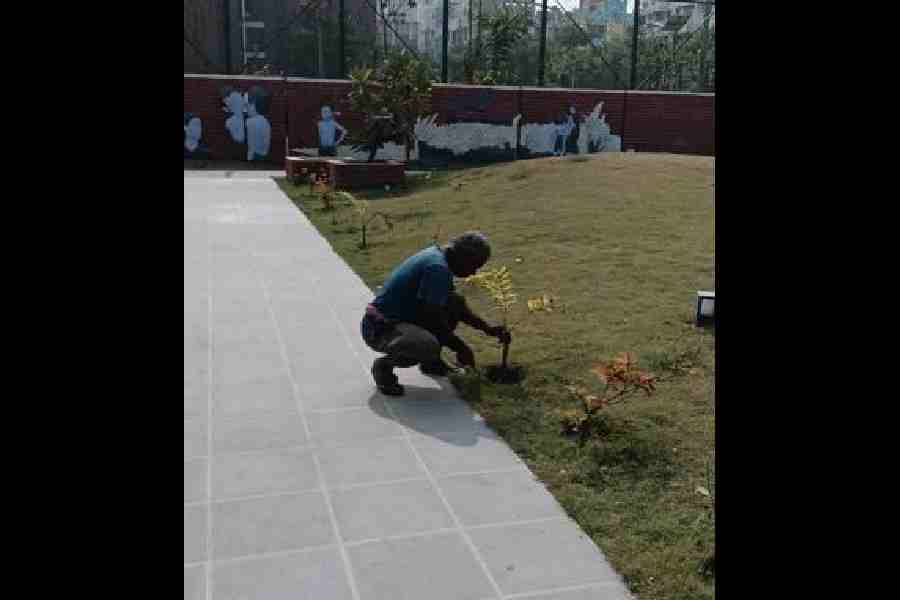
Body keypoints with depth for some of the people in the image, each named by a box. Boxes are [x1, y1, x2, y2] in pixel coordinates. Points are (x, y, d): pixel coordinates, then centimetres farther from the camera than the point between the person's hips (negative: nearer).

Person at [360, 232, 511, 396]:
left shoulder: (437, 254, 8)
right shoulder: (438, 267, -23)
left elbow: (459, 308, 21)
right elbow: (433, 320, -21)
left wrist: (488, 329, 15)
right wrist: (461, 348, -9)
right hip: (380, 328, -10)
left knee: (455, 303, 8)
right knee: (429, 346, -35)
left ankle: (430, 362, 17)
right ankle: (385, 365, -7)